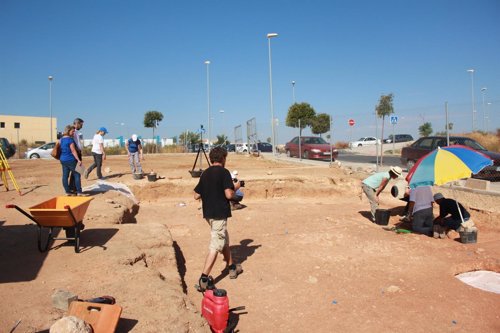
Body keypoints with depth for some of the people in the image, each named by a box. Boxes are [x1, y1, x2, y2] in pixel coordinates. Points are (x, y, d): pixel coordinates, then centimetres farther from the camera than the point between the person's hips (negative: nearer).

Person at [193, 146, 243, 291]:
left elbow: (196, 195, 10)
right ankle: (204, 279, -8)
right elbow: (229, 194, -19)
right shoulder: (224, 172, -11)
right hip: (219, 214, -8)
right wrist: (235, 187, 1)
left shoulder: (205, 173, 9)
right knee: (215, 246, -5)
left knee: (224, 240, 23)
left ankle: (232, 268, 36)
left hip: (208, 213, 8)